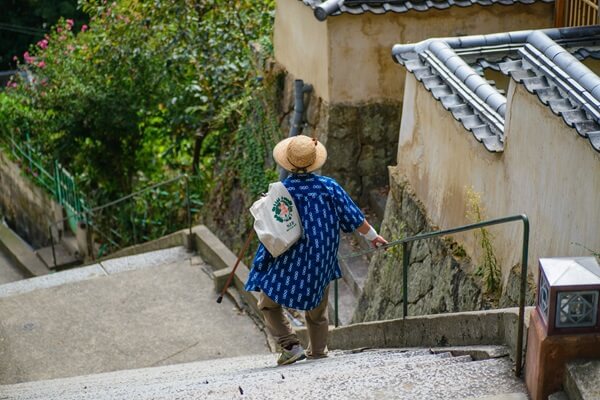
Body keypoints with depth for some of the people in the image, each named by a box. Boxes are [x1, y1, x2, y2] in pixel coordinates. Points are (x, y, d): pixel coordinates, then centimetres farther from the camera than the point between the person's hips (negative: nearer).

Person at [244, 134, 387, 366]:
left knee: (268, 303, 13)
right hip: (321, 262, 3)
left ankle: (291, 346, 1)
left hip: (288, 262, -2)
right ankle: (318, 350, 34)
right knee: (317, 309, 22)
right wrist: (372, 236, 14)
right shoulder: (328, 186, -8)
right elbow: (353, 217, -1)